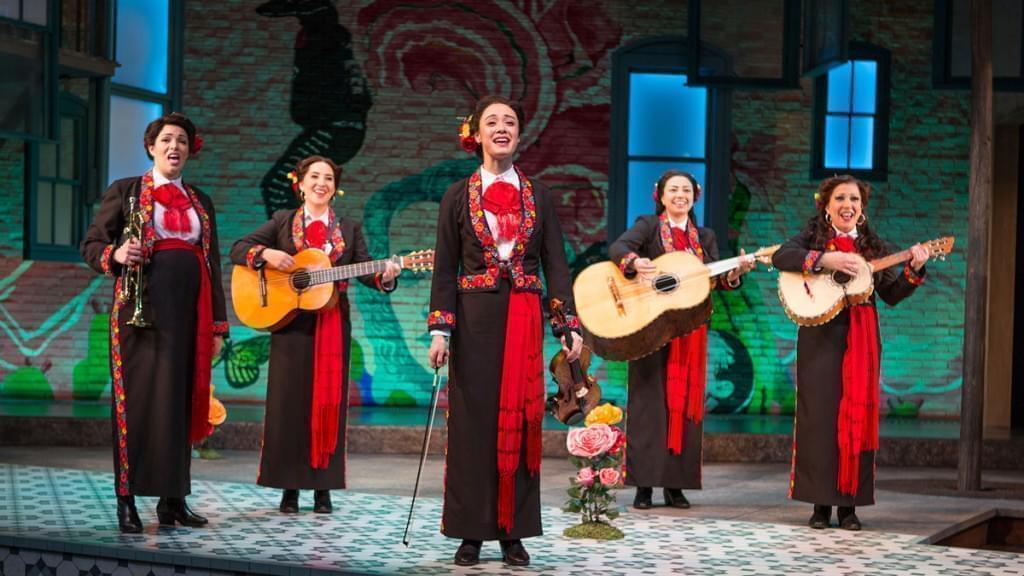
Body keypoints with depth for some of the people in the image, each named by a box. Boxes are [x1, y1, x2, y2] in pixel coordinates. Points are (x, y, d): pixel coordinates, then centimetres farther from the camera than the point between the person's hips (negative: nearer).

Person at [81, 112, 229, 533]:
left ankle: (173, 498, 8)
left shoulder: (200, 202, 18)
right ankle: (126, 501, -4)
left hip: (189, 310, 4)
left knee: (181, 401, 3)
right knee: (138, 396, -7)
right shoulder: (125, 191, 6)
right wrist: (115, 255, -19)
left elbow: (212, 264, 18)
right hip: (143, 307, -4)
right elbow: (91, 244, 3)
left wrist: (218, 323, 12)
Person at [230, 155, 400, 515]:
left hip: (333, 326, 1)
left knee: (328, 402, 1)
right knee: (289, 403, -1)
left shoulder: (350, 229, 11)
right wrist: (266, 254, -16)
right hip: (290, 323, -1)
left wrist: (384, 276, -20)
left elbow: (365, 270, 1)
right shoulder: (282, 222, 7)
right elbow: (238, 249, 3)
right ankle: (289, 488, 6)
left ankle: (323, 489, 8)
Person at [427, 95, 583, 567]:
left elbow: (556, 264, 5)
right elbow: (444, 269, 2)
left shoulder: (538, 195, 8)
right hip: (475, 319, -1)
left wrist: (570, 325, -5)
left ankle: (513, 532, 9)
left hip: (524, 319, 1)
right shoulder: (458, 196, 4)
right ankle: (471, 532, 8)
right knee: (473, 421, 1)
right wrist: (440, 330, -8)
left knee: (519, 422, 2)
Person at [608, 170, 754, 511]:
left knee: (685, 401, 3)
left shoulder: (705, 237, 16)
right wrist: (635, 262, -35)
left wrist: (736, 272, -12)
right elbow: (617, 248, -15)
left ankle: (675, 485, 8)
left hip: (690, 330, 4)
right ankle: (644, 485, -3)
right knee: (650, 400, -6)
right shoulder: (648, 226, 2)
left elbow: (717, 279, 8)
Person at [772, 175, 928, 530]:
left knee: (856, 416, 1)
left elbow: (891, 295, 10)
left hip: (861, 339, 3)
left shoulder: (872, 246, 12)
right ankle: (821, 503, 3)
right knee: (820, 415, -3)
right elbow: (780, 257, -16)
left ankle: (849, 504, 7)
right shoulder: (813, 237, 3)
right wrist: (824, 260, -24)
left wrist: (914, 270, -4)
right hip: (820, 337, -2)